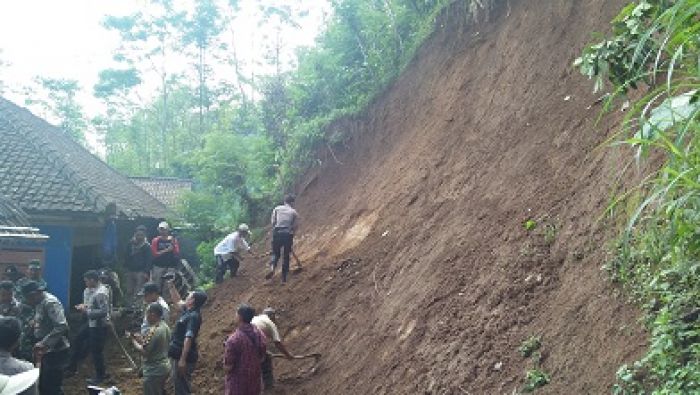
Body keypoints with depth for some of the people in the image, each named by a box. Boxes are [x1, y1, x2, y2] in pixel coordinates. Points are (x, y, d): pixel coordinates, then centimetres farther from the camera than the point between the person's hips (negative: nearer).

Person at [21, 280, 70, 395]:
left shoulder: (50, 302, -18)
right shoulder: (40, 303, 12)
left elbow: (61, 326, -28)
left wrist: (44, 343, -29)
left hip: (56, 351, -10)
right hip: (48, 351, 10)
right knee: (44, 386, 16)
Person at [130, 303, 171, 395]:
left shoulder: (153, 331, -25)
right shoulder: (165, 327, 4)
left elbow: (144, 351, -22)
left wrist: (134, 341, -8)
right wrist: (142, 340, 8)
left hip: (154, 371, -9)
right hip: (164, 367, 9)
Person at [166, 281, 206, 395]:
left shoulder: (193, 316, -21)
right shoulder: (188, 311, 8)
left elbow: (188, 339, -26)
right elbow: (177, 301, 29)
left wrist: (183, 359, -29)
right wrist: (171, 287, 22)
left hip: (183, 357, -10)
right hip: (177, 355, 10)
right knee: (178, 385, 20)